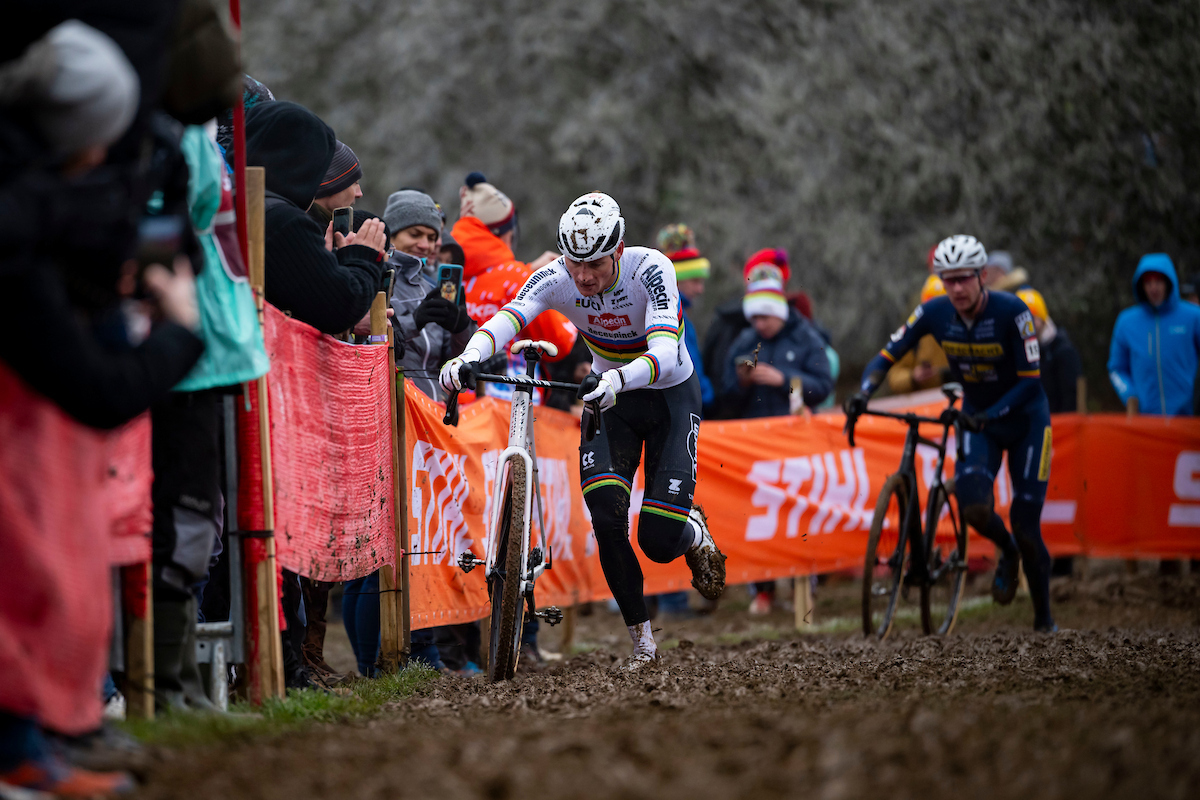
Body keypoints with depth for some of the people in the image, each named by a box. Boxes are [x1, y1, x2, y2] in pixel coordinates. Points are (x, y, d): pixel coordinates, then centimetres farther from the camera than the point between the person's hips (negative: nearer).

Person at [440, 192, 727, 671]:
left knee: (659, 540, -12)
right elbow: (507, 319, -36)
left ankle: (693, 530, 26)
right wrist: (469, 357, -58)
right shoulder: (556, 279, -20)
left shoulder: (649, 269, -30)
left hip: (670, 394, -3)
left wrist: (621, 379, -64)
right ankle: (642, 641, 1)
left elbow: (663, 351, -43)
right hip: (609, 397, 3)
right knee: (606, 515, -16)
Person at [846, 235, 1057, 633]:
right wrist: (864, 394, -31)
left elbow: (1031, 381, -25)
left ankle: (1044, 617, 14)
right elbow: (886, 356, -12)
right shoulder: (934, 313, -14)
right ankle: (1007, 553, 13)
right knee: (973, 506, -22)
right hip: (977, 420, 3)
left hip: (1025, 419, -3)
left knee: (1025, 522, -7)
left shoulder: (1011, 312, -25)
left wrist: (988, 416, -37)